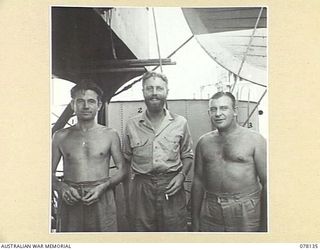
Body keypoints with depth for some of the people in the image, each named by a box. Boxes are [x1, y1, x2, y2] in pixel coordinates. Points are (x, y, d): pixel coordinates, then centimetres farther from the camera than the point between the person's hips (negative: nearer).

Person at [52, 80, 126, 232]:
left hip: (102, 199, -1)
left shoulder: (110, 135, 3)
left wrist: (103, 187, -11)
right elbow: (50, 172, 8)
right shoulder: (60, 137, 6)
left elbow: (122, 169, 4)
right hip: (70, 201, 1)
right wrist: (61, 188, -11)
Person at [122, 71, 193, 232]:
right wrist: (127, 192, 5)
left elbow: (187, 155, 12)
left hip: (171, 188, 0)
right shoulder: (132, 125, 3)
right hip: (141, 188, 1)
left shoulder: (180, 123, 3)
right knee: (142, 230, 11)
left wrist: (181, 175, -5)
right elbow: (126, 159, 11)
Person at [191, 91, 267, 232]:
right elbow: (198, 181, 9)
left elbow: (266, 182, -6)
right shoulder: (204, 141, 6)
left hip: (246, 213, -3)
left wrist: (264, 224, -7)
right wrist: (195, 220, 8)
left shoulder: (254, 140, -5)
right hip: (210, 212, 3)